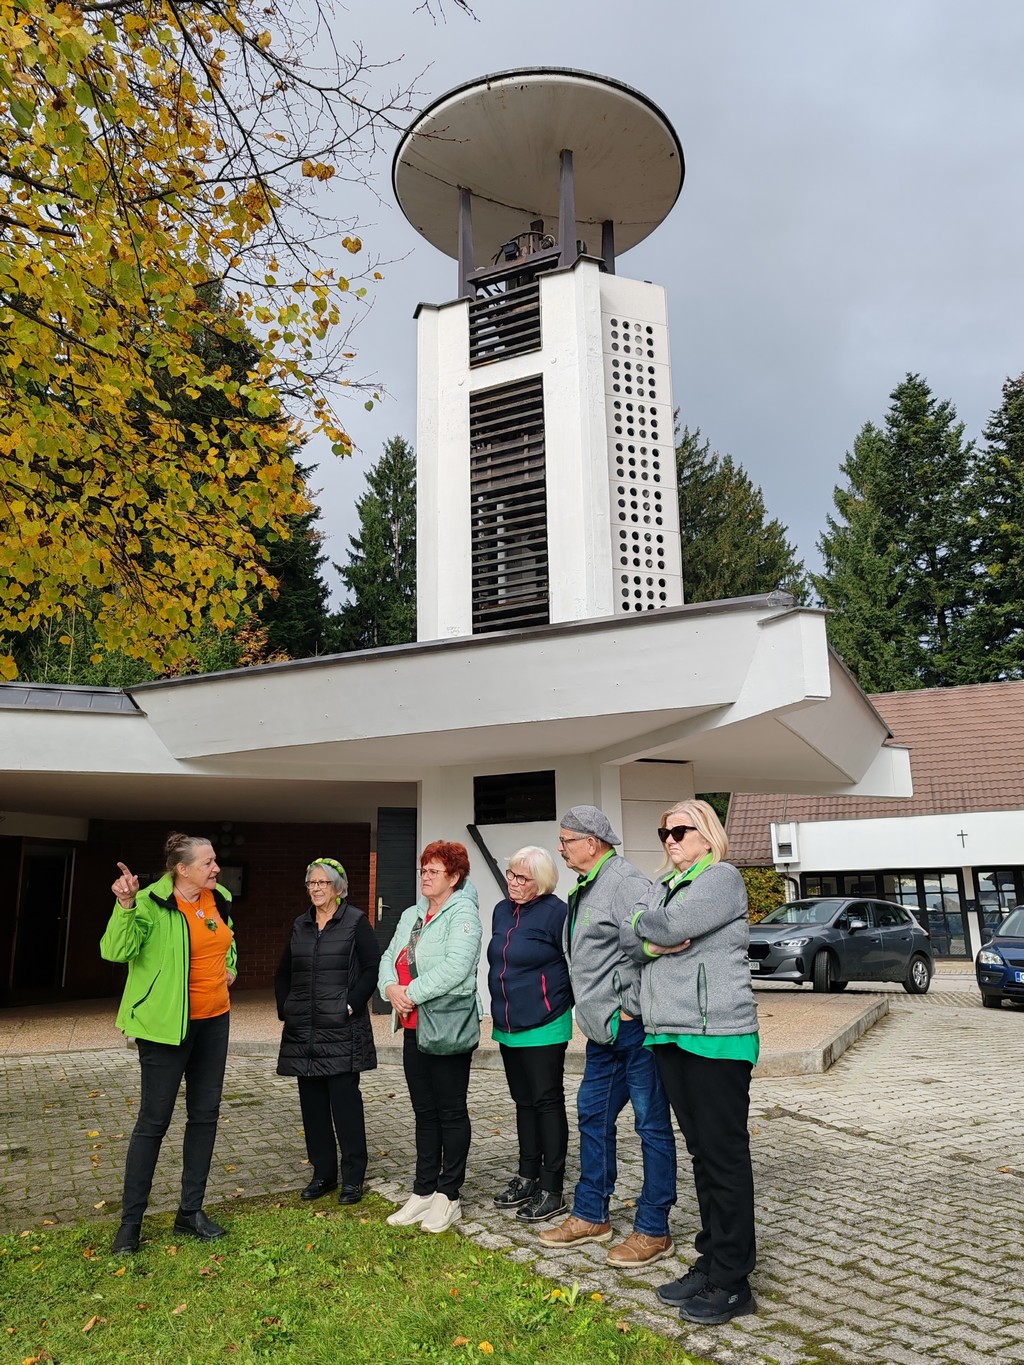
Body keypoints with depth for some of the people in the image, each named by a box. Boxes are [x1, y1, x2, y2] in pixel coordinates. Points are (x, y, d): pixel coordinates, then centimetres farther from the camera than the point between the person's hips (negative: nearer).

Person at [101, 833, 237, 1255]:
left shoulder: (218, 899, 4)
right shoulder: (152, 904, -16)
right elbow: (116, 950, -27)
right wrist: (126, 906, -40)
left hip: (214, 1019, 7)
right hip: (167, 1024, -7)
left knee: (205, 1114, 12)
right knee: (154, 1119, 2)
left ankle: (190, 1212, 25)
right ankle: (130, 1220, 18)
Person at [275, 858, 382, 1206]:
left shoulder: (356, 923, -4)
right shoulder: (300, 926, 12)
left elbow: (373, 968, -8)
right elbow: (283, 973, 19)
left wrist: (352, 1005, -14)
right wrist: (285, 1009, 8)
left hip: (342, 1030, -5)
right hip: (303, 1031, 6)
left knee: (345, 1099, -2)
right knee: (312, 1101, 10)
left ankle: (353, 1176, 9)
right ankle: (323, 1173, 23)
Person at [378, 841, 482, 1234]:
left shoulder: (463, 914, -11)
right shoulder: (411, 916, 15)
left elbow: (456, 966, -24)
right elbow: (389, 958, 11)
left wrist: (412, 992, -20)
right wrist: (391, 988, -9)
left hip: (448, 1025, -8)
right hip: (414, 1027, 8)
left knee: (451, 1112, 4)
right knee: (424, 1112, 15)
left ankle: (448, 1197, 15)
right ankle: (423, 1192, 25)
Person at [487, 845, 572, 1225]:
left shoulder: (556, 912, -15)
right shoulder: (502, 911, 8)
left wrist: (560, 1003, -5)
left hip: (544, 1026, -7)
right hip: (507, 1026, 8)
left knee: (548, 1102, 0)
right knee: (524, 1102, 16)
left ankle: (551, 1190, 8)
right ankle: (527, 1177, 27)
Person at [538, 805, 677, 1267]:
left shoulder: (626, 882, -18)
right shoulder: (586, 887, 14)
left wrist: (631, 1007, -20)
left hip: (634, 1027, -11)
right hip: (604, 1030, 11)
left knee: (652, 1124, 3)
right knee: (592, 1116, 17)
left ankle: (653, 1231, 13)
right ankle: (591, 1216, 31)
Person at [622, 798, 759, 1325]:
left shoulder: (722, 878, -7)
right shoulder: (663, 885, 16)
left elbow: (670, 925, -20)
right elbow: (628, 937, 6)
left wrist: (645, 923, -1)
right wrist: (654, 942, -13)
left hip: (717, 1033, -8)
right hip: (669, 1032, 8)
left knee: (725, 1154, 0)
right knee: (701, 1153, 14)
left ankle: (732, 1281, 8)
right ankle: (711, 1261, 24)